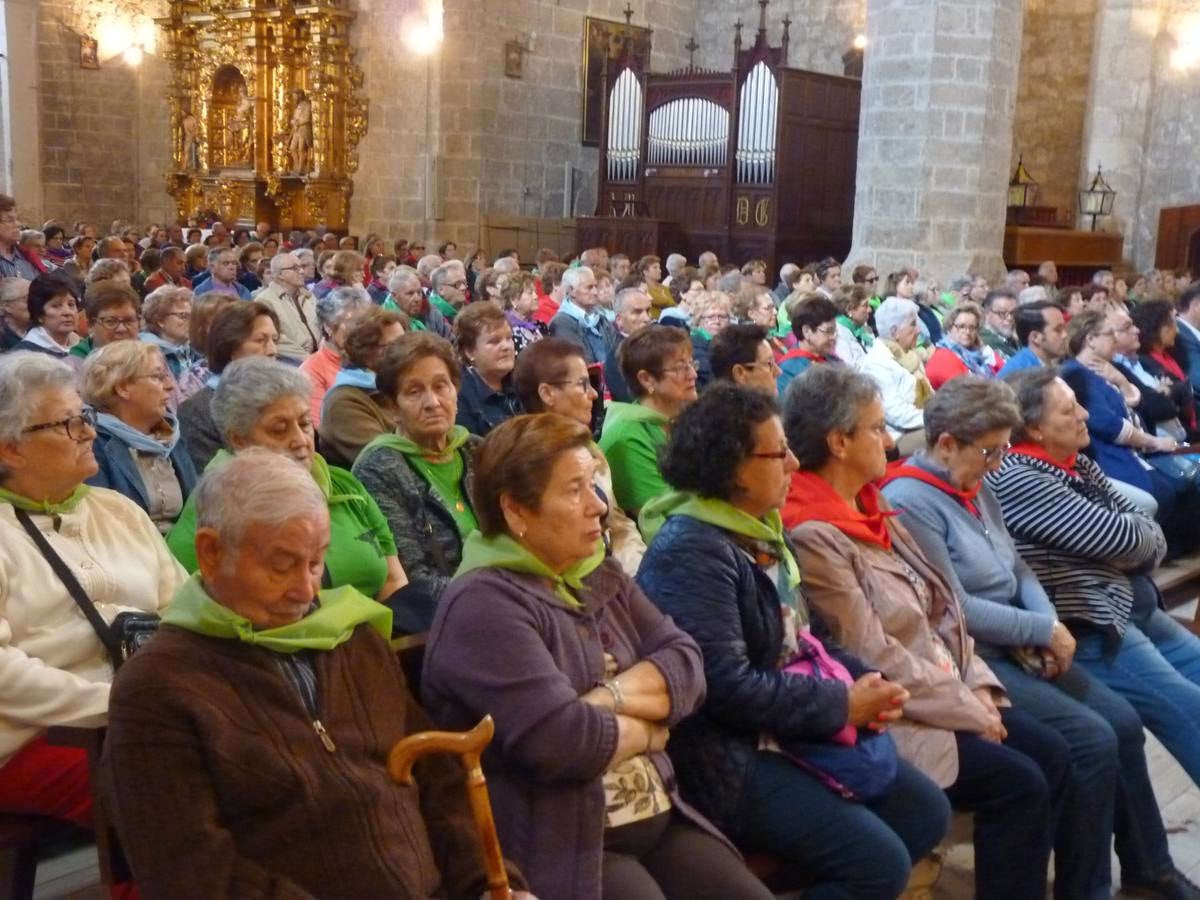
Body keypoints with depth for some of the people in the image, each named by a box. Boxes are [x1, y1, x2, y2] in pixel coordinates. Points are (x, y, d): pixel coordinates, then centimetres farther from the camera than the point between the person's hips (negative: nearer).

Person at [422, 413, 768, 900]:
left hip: (660, 819, 7)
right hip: (558, 845, -7)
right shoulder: (483, 604, -15)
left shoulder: (603, 578, 12)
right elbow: (559, 739, -25)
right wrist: (647, 727, -6)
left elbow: (686, 664, 2)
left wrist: (613, 696, -17)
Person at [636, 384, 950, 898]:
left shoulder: (762, 530, 10)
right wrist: (844, 703, -17)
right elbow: (729, 687, -27)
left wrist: (863, 682, -3)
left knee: (927, 812, 10)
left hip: (788, 730, 10)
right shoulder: (692, 552, -21)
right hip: (730, 756, -10)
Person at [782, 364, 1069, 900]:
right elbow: (873, 659, -21)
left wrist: (978, 688, -1)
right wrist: (970, 712, -14)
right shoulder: (812, 537, -21)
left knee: (1051, 755, 2)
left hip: (946, 692, 9)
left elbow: (938, 610, 12)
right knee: (1018, 785, -16)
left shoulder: (870, 508, 10)